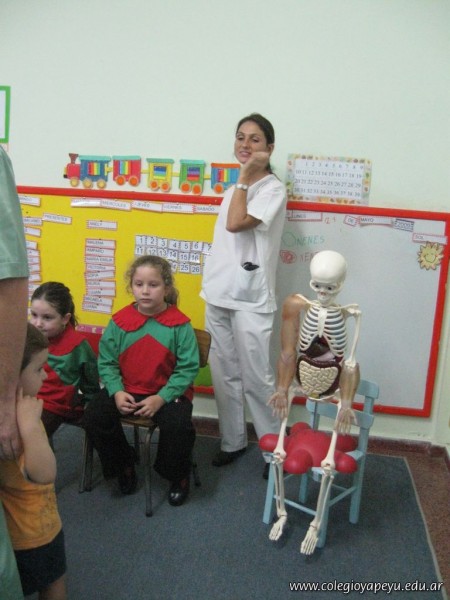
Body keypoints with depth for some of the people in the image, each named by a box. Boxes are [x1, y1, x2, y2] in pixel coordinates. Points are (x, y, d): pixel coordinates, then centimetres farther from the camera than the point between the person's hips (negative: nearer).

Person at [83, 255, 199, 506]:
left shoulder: (180, 325, -9)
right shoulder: (119, 322, -1)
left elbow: (188, 369, -11)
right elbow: (107, 362, 1)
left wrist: (161, 398, -20)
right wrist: (117, 392, -16)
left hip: (168, 392, -3)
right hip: (126, 390, 3)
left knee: (178, 426, -29)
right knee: (94, 416, -17)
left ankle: (179, 476, 6)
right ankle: (124, 465, 12)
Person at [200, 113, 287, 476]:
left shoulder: (272, 189, -8)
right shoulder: (237, 186, 15)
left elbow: (236, 223, -22)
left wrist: (245, 176, -14)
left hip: (249, 298, -7)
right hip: (219, 293, 7)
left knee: (256, 378, -1)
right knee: (224, 374, 13)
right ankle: (233, 441, 27)